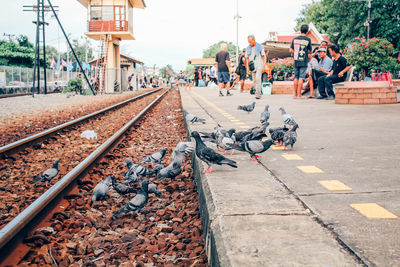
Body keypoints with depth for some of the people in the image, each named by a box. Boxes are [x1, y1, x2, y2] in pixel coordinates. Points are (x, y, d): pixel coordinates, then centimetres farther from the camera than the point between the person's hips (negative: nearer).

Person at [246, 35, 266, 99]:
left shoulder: (260, 47, -3)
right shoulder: (248, 48, 8)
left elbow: (264, 56, 0)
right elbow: (247, 58, 13)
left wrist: (264, 66, -9)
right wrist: (247, 67, 4)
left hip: (259, 65, -5)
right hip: (252, 66, 5)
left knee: (258, 79, -17)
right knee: (255, 81, 4)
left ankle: (258, 94, -19)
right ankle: (259, 93, 14)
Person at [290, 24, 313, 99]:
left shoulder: (295, 39, 5)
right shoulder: (308, 39, -4)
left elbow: (291, 50, 7)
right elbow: (310, 51, 4)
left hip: (296, 61, 3)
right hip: (304, 62, -3)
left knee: (296, 78, 9)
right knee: (301, 78, -4)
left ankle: (295, 94, 11)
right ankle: (299, 94, -6)